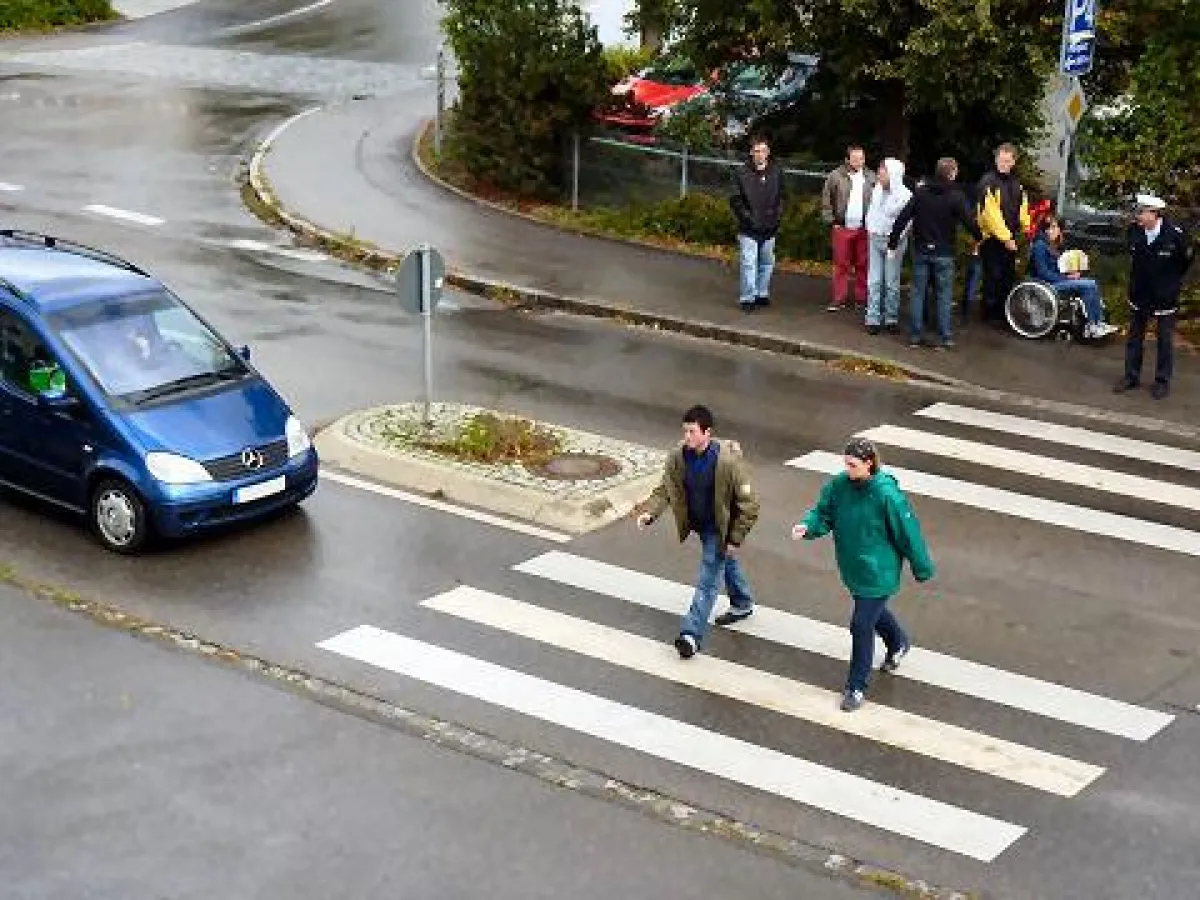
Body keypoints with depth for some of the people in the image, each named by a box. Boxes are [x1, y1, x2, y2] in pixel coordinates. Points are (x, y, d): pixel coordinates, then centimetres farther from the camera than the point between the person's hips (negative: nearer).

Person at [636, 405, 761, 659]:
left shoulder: (729, 461, -29)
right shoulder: (678, 458, -14)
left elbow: (748, 503, -22)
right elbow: (665, 490, -6)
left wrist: (736, 538, -19)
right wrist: (649, 512, -25)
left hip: (719, 529, -6)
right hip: (698, 524, 6)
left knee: (708, 580, -7)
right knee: (726, 564, 28)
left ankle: (692, 634, -4)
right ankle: (743, 604, 52)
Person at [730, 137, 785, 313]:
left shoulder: (777, 173, 5)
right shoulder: (742, 174, -5)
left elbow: (781, 199, 11)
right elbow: (735, 201, -4)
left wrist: (776, 217, 0)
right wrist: (747, 218, -11)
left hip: (769, 229, 4)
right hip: (748, 230, -4)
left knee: (767, 263, 13)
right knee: (749, 263, -6)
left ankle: (762, 294, 26)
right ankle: (747, 298, -2)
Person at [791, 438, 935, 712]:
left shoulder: (887, 495, -27)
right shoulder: (839, 485, -11)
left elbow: (908, 533, -17)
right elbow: (823, 513, -2)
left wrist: (922, 569, -8)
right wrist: (807, 527, -25)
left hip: (878, 573, -7)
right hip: (852, 569, 7)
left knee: (861, 626, -3)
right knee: (873, 612, 29)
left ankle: (857, 687, 15)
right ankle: (898, 643, 60)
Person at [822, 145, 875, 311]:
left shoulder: (871, 178, 4)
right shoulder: (836, 176, -2)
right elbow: (826, 200, 3)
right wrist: (831, 221, -2)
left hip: (864, 229, 2)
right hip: (842, 228, -2)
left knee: (863, 265, 6)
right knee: (841, 265, 2)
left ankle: (862, 298, 15)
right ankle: (839, 300, 7)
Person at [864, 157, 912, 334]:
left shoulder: (904, 195, -14)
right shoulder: (877, 190, 5)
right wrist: (871, 228, 4)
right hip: (875, 239, 5)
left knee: (892, 282, 3)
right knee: (874, 281, 4)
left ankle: (891, 318, 14)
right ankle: (873, 318, 7)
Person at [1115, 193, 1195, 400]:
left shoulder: (1175, 234, -21)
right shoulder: (1134, 231, -8)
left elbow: (1187, 259, -5)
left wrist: (1173, 281, 1)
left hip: (1165, 297, -4)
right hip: (1140, 295, 4)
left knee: (1164, 340, 6)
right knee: (1135, 336, 12)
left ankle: (1163, 381, 17)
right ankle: (1131, 376, 24)